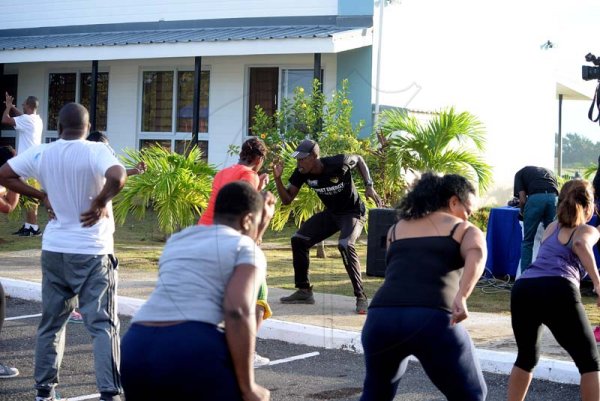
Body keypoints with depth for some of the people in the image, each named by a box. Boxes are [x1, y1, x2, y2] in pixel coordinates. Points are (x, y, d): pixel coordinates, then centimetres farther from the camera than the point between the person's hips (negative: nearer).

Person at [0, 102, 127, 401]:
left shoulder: (40, 153, 1)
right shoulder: (96, 151, -12)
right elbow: (117, 177, -31)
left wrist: (42, 197, 6)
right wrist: (101, 203, -15)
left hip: (54, 250, 4)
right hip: (92, 252, -4)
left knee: (51, 322, 16)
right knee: (102, 324, -1)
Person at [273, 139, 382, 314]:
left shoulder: (338, 163, -28)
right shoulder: (302, 173, -13)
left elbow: (359, 159, -6)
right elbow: (286, 199, -8)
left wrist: (369, 186, -14)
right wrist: (277, 178, -23)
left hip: (353, 212, -7)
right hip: (330, 213, 7)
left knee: (345, 245, -33)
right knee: (298, 239, -2)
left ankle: (361, 298, -25)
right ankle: (304, 291, 10)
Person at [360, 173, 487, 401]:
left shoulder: (396, 229, 27)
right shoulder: (464, 229, 16)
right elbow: (476, 256, -6)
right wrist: (461, 297, -20)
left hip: (382, 317, 4)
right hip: (433, 320, -4)